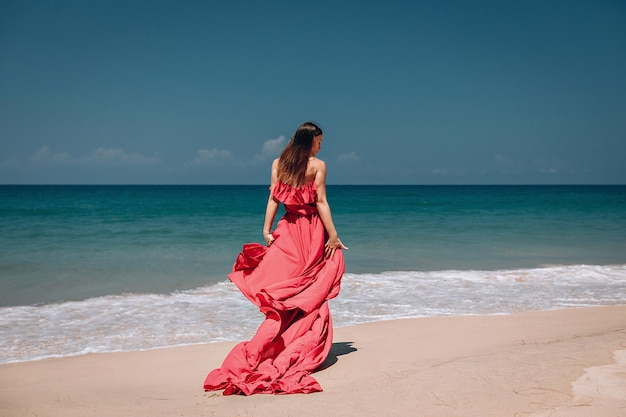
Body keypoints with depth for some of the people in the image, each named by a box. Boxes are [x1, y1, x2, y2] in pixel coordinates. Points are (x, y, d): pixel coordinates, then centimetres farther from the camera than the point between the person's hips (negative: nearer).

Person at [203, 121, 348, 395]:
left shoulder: (278, 163, 6)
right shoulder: (318, 165, -5)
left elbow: (273, 198, 1)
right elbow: (321, 202, -10)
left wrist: (266, 231, 1)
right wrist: (333, 236, -8)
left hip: (288, 229, 3)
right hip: (312, 229, -3)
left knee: (284, 287, 8)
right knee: (311, 290, 6)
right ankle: (305, 349, 12)